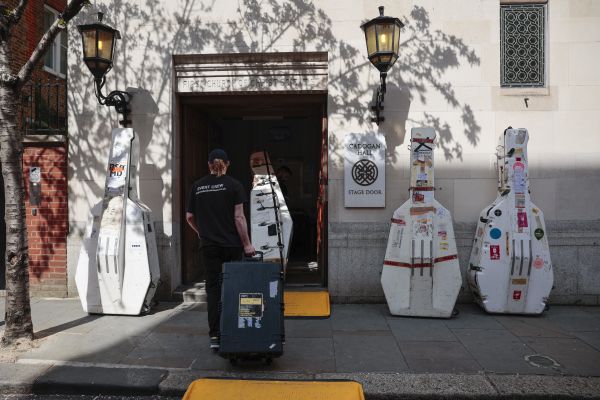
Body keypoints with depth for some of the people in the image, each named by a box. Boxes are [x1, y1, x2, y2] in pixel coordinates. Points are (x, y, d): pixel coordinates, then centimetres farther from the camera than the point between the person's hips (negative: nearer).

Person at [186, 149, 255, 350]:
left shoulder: (197, 186, 5)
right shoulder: (234, 185, -4)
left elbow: (189, 217, 8)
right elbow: (239, 217, -9)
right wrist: (247, 243, -5)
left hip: (209, 245, 2)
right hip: (232, 245, -2)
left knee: (213, 288, 6)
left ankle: (215, 336, 4)